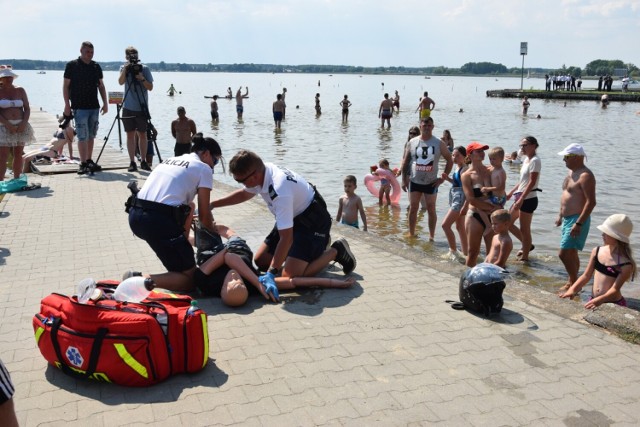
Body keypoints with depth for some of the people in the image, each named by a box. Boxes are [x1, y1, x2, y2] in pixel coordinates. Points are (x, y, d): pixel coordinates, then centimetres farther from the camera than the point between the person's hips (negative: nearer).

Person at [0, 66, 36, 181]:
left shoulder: (20, 90, 9)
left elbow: (27, 108, 7)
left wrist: (24, 123, -8)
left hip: (21, 126, 3)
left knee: (18, 154, 7)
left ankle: (17, 180, 15)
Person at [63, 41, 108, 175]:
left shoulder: (96, 66, 11)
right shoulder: (72, 65, -2)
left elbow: (101, 86, 16)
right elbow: (66, 86, -2)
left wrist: (105, 103, 10)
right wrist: (67, 105, -8)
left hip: (94, 107, 5)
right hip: (79, 107, -5)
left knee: (91, 136, 10)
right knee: (83, 136, -8)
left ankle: (89, 161, 19)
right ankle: (83, 164, -5)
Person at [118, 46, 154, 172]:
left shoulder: (145, 68, 2)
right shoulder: (124, 68, 7)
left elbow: (150, 87, 0)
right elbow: (121, 82, -10)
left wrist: (142, 79, -15)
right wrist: (125, 69, -20)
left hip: (141, 108, -1)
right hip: (128, 108, 1)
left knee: (142, 134, 2)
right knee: (130, 134, 1)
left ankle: (143, 161, 11)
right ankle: (132, 162, 5)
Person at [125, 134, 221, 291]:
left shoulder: (170, 160, 25)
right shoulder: (203, 168, 5)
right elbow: (203, 215, 3)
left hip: (135, 216, 8)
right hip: (159, 222, -8)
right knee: (189, 279, 5)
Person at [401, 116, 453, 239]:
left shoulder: (439, 143, -4)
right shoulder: (412, 142, 1)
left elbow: (450, 160, 1)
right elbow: (406, 162, 7)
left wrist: (443, 177, -5)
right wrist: (404, 179, 2)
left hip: (431, 182, -1)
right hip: (414, 181, 2)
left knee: (431, 210, 3)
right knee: (413, 208, 6)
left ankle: (431, 237, 11)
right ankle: (411, 234, 18)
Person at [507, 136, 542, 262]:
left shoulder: (535, 161, -13)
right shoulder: (526, 159, 13)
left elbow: (532, 182, -20)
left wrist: (521, 199, -24)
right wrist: (510, 193, 18)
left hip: (528, 199, -10)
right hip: (521, 198, 10)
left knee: (524, 229, -1)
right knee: (508, 223, 15)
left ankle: (525, 257, 10)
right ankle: (527, 245, 28)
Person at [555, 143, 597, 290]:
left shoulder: (585, 176, -18)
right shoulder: (571, 172, 13)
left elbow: (591, 202, -23)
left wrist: (578, 224, -27)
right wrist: (560, 215, 23)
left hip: (577, 220, -10)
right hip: (567, 219, 10)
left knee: (564, 253, -12)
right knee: (571, 254, 16)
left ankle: (574, 284, 0)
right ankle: (571, 282, 25)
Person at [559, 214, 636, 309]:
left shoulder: (626, 264, -14)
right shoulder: (597, 251, 1)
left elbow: (615, 289, -19)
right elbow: (586, 276, 6)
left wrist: (600, 300, -37)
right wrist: (572, 289, -9)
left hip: (614, 305, -5)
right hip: (594, 300, 5)